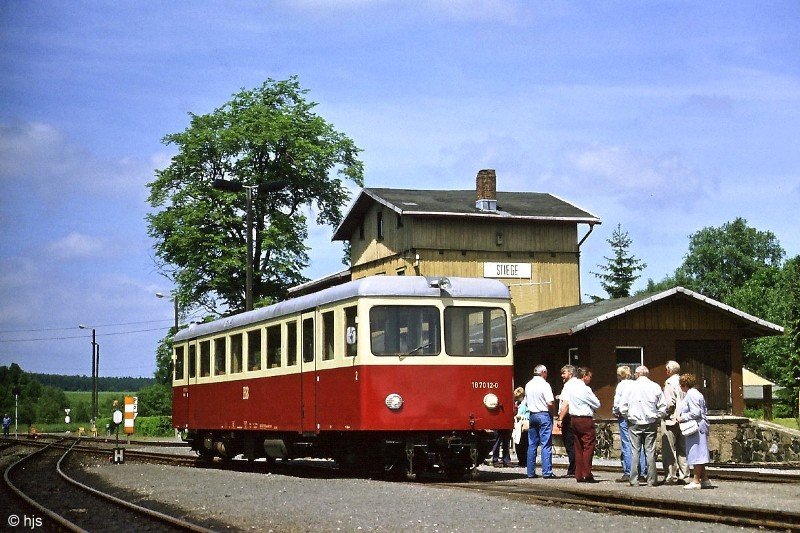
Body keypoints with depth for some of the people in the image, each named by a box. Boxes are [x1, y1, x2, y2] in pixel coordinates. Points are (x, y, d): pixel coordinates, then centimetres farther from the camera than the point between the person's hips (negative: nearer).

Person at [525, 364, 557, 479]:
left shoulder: (528, 385, 9)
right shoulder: (545, 385, -11)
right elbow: (550, 403, -17)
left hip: (532, 415, 6)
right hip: (544, 415, -6)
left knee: (532, 445, 9)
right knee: (546, 444, -4)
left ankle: (531, 472, 9)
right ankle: (547, 472, -8)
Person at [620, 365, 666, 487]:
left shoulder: (631, 387, -2)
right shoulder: (655, 387, 1)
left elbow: (623, 408, -1)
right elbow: (663, 407, 1)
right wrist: (657, 417, 14)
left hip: (634, 423, -1)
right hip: (651, 423, 1)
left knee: (635, 452, 1)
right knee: (650, 452, 3)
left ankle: (634, 480, -1)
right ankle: (651, 480, 2)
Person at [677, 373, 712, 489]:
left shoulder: (691, 395, -14)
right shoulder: (696, 393, 18)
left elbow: (695, 413, -21)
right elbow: (704, 412, 20)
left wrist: (682, 418, -11)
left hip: (696, 428, -11)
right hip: (698, 428, 11)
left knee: (696, 455, -6)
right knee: (698, 455, 14)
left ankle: (696, 481, -3)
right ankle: (704, 479, 17)